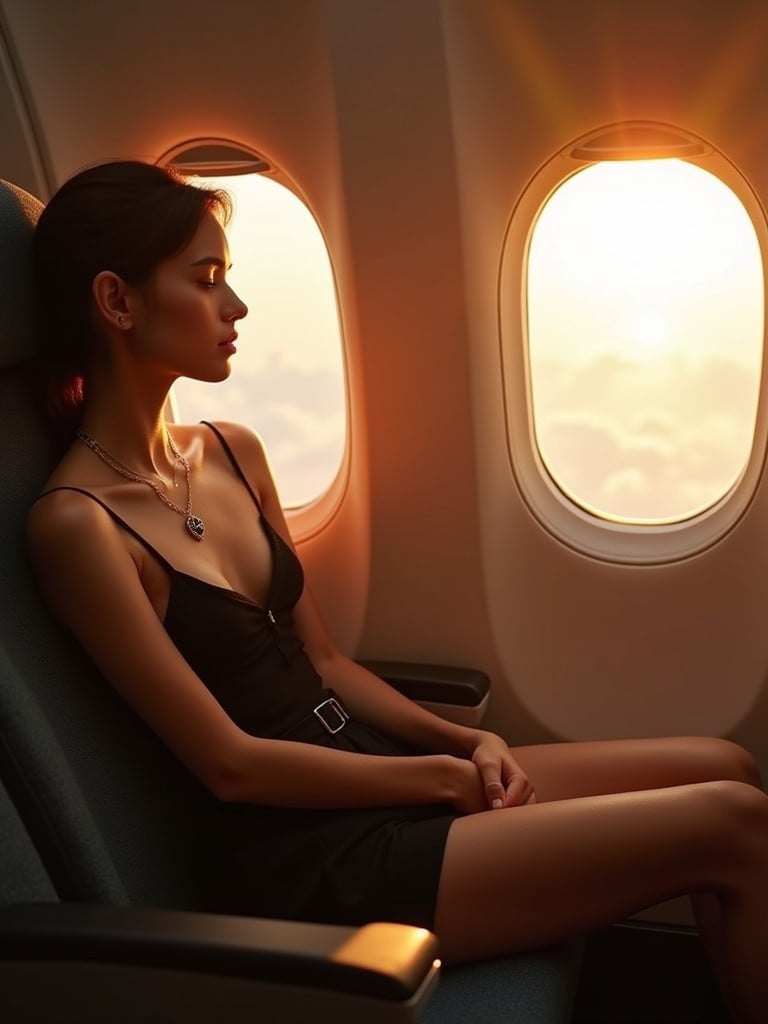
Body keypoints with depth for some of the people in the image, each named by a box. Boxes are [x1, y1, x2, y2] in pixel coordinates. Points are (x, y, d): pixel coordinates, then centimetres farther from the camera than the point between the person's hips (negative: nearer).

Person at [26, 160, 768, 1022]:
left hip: (374, 773, 7)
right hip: (318, 859, -7)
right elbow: (231, 763, -16)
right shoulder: (76, 524, -16)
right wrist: (440, 775, -9)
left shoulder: (233, 453, 7)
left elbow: (320, 662, 10)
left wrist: (467, 743, -2)